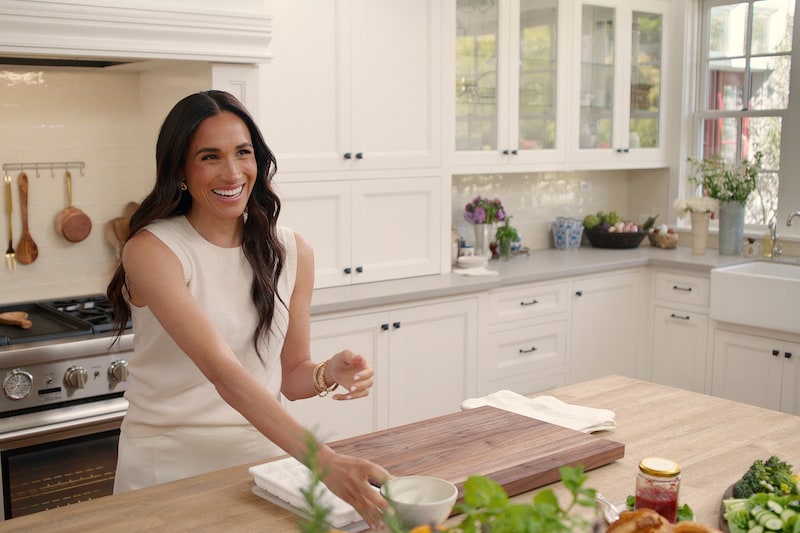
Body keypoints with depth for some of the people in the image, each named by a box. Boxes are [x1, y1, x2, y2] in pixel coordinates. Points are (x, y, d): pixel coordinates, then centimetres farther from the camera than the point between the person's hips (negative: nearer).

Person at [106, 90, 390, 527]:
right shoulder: (151, 250, -16)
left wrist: (328, 374, -17)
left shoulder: (292, 252, -2)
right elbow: (222, 370, -28)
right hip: (169, 462, -3)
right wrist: (323, 461, -37)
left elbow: (291, 375, 6)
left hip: (263, 453, 4)